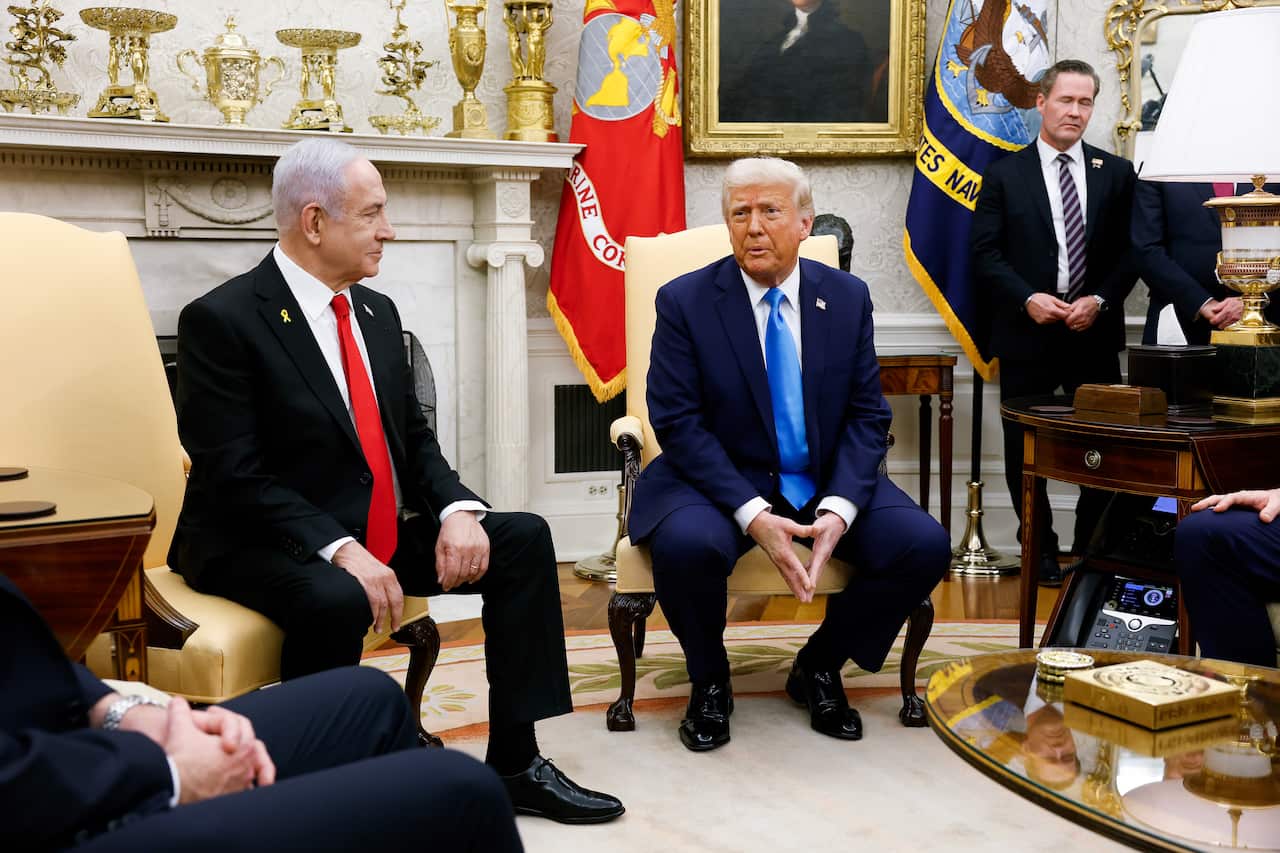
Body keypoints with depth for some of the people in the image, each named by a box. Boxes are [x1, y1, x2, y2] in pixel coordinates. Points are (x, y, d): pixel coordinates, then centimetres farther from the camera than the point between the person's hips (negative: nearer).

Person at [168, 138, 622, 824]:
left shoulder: (377, 312, 9)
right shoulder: (221, 320, -13)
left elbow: (415, 438, 11)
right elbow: (235, 477, -19)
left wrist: (456, 510, -10)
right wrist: (339, 549, -29)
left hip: (381, 533, 8)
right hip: (263, 546, -7)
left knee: (523, 539, -4)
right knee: (337, 600, -37)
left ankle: (514, 763, -3)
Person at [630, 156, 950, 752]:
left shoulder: (847, 297, 2)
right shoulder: (684, 301, -7)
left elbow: (867, 416, 1)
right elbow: (678, 423, -12)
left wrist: (840, 509, -17)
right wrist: (752, 515, -23)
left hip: (826, 481, 3)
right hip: (720, 479, -3)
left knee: (925, 546, -19)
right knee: (686, 545, -35)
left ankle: (819, 667, 8)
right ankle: (709, 681, -1)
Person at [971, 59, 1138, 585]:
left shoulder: (1116, 173, 8)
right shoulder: (1005, 175, 3)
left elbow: (1130, 251, 5)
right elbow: (986, 253, -2)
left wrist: (1100, 300, -10)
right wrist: (1028, 299, -14)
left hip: (1095, 332, 1)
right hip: (1027, 332, -1)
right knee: (1026, 447, 5)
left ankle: (1093, 550, 19)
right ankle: (1041, 549, 19)